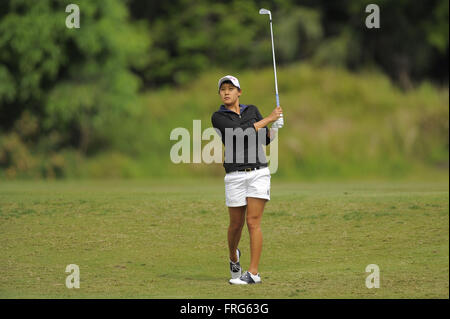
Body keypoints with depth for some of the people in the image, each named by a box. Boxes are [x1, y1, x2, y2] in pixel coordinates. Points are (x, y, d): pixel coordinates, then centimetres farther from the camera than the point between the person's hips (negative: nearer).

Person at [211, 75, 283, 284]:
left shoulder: (252, 110, 12)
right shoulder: (218, 117, 0)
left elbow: (264, 139, 15)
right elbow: (240, 133, -15)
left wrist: (275, 129, -7)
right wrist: (268, 119, -11)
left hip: (259, 173, 1)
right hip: (235, 176, -1)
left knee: (253, 222, -9)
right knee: (236, 224, 8)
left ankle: (253, 273, -10)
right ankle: (234, 256, 39)